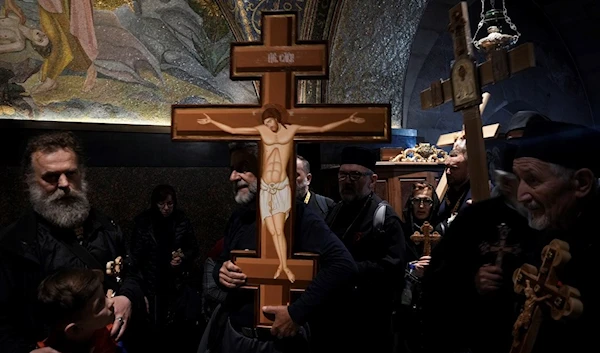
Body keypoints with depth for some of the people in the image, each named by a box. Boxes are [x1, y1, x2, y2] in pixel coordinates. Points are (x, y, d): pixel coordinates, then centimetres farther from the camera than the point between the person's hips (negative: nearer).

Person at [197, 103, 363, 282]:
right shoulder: (261, 130, 5)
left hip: (281, 186, -2)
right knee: (272, 231, 3)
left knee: (279, 230, -6)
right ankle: (281, 264, 19)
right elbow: (232, 130, 8)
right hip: (265, 187, 2)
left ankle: (284, 265, 10)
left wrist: (348, 120, 3)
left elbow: (322, 128, 4)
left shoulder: (292, 128, 2)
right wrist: (211, 121, 8)